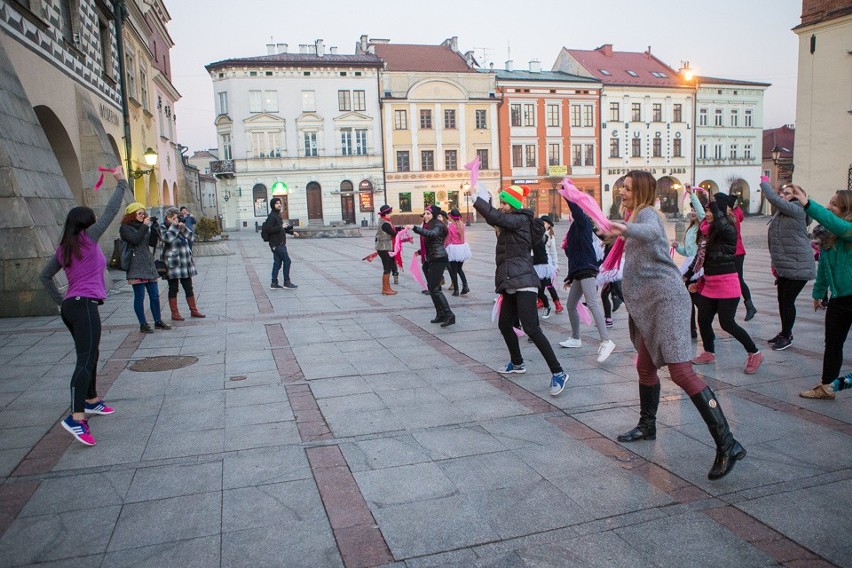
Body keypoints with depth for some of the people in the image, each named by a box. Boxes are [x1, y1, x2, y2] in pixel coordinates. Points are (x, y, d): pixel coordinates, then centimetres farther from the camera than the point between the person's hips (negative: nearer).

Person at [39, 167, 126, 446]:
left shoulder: (64, 248, 15)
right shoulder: (88, 238, -5)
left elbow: (44, 275, 21)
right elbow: (111, 212, -2)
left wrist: (60, 301, 21)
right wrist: (121, 183, 7)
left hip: (71, 306, 9)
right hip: (85, 305, -9)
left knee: (90, 355, 22)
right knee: (86, 360, -17)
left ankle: (91, 401, 36)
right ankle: (76, 418, -27)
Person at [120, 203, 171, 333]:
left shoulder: (142, 226, 17)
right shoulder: (125, 228, -3)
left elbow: (153, 243, 9)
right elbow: (135, 240, -19)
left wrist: (154, 228, -2)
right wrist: (145, 226, -14)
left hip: (149, 264, 7)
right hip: (136, 266, -7)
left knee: (155, 295, 9)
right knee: (139, 297, -2)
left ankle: (158, 321, 19)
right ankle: (143, 325, 5)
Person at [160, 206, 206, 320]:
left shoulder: (180, 226, 16)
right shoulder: (163, 227, -2)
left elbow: (191, 238, 7)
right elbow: (166, 238, -22)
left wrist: (183, 228, -6)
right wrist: (174, 226, -14)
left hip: (185, 263, 6)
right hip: (172, 263, -6)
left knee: (189, 287, 11)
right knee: (173, 289, 1)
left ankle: (193, 310, 19)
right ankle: (175, 313, 7)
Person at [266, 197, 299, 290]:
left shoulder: (278, 215, 16)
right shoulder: (272, 216, -14)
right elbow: (268, 229, -22)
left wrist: (292, 232, 23)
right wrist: (281, 227, -21)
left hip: (281, 243, 9)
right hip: (276, 244, -9)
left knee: (277, 263, 10)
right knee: (287, 261, -6)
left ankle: (274, 284, 14)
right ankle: (286, 283, 1)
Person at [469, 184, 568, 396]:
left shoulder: (521, 219, -9)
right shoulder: (509, 222, 18)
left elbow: (495, 217, -21)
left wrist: (477, 198, -12)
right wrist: (482, 197, 9)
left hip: (523, 282, -10)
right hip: (510, 283, 10)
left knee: (531, 328, -17)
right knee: (504, 324, 17)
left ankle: (558, 373, -13)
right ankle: (517, 363, 36)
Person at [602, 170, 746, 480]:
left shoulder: (648, 214, -9)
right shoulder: (636, 216, 20)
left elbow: (650, 232, -36)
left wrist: (626, 229, -54)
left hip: (665, 298, -10)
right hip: (648, 303, 10)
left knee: (681, 372, -16)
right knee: (645, 367, 18)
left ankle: (727, 444, -15)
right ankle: (647, 426, 35)